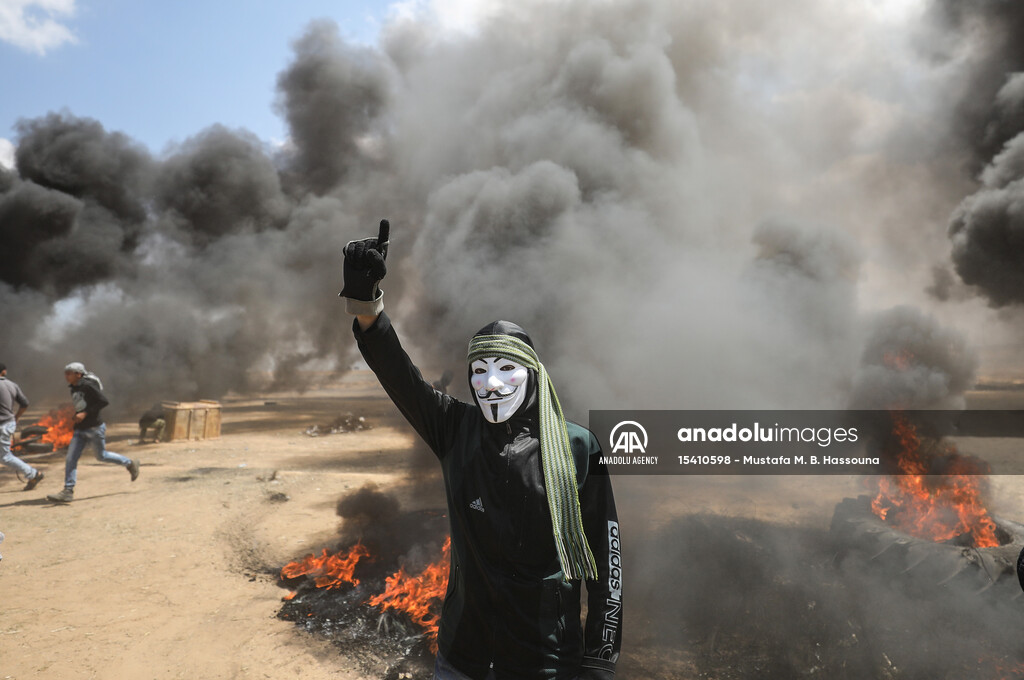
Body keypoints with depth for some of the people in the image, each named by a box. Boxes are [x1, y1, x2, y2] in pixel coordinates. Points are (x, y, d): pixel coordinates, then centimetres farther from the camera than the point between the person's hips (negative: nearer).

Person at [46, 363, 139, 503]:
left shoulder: (88, 386, -14)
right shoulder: (74, 389, 11)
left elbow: (104, 401, -20)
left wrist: (85, 413, -23)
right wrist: (77, 416, 14)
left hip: (95, 427, -8)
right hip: (80, 430, 8)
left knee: (102, 456, 6)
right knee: (70, 459, -2)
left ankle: (130, 463, 27)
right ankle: (68, 491, -1)